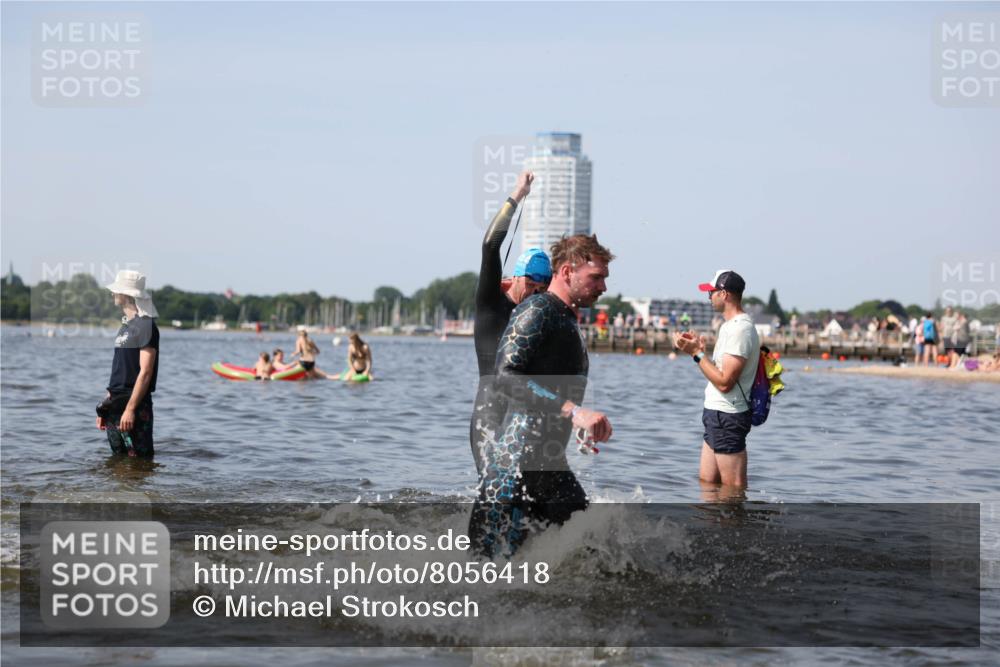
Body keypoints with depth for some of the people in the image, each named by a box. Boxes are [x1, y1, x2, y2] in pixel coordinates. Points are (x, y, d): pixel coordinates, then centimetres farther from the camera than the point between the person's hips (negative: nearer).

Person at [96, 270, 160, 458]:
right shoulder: (126, 325, 16)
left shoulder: (146, 326, -12)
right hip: (116, 404, 9)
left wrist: (130, 408, -23)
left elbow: (145, 372, -18)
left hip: (135, 406, -9)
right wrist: (107, 404, 18)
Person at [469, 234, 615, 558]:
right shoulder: (537, 311, -11)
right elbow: (507, 377, -24)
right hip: (514, 467, -10)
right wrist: (573, 411, -30)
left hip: (551, 464, 10)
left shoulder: (568, 320, 20)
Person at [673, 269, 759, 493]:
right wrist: (700, 348, 11)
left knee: (733, 487, -5)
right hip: (717, 414, 11)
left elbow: (724, 382, -23)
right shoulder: (730, 325, 15)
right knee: (707, 482, 14)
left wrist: (697, 353, -18)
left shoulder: (740, 330, -18)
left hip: (727, 417, -11)